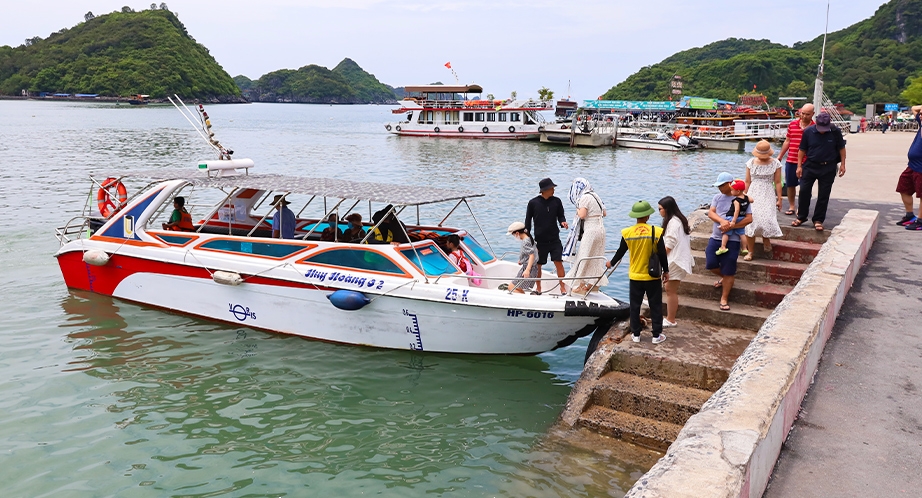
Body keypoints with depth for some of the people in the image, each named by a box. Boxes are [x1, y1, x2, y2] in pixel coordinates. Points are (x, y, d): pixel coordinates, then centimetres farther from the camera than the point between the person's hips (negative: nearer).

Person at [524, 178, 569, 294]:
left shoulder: (556, 201, 0)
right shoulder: (533, 203, -5)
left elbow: (560, 215, 9)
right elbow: (528, 220, 3)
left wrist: (563, 222, -14)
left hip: (554, 239, 1)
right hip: (540, 240, -1)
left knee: (559, 262, -6)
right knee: (538, 265, 7)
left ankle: (563, 287, 4)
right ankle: (538, 288, 24)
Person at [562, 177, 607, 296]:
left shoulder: (585, 197, -11)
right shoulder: (595, 196, 13)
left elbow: (582, 215, -18)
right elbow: (604, 214, 16)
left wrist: (578, 209, 0)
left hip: (590, 230, -8)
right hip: (601, 229, 8)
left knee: (584, 258, 1)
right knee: (596, 258, 13)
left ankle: (581, 285, 6)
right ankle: (592, 284, 20)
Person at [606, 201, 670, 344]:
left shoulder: (627, 233, -8)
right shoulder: (656, 232, -13)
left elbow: (620, 252, 4)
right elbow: (662, 254, -8)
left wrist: (611, 263, 23)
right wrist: (666, 271, 7)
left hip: (635, 277, 2)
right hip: (653, 276, -1)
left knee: (635, 306, 12)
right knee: (655, 306, 10)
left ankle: (636, 334, 19)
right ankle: (657, 335, 15)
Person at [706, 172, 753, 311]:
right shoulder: (717, 197, 8)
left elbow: (749, 219, -11)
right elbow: (710, 213, -3)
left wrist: (730, 226, -22)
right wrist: (722, 221, -23)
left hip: (732, 240, -4)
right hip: (715, 237, 4)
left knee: (728, 272, 0)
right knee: (710, 264, -4)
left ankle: (724, 299, 13)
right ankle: (725, 277, 29)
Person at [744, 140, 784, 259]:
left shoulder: (775, 164, 0)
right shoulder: (751, 163, 4)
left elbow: (777, 182, 2)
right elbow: (747, 182, 8)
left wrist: (779, 199, 1)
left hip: (768, 195, -1)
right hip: (753, 195, 1)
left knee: (766, 219, -18)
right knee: (750, 221, -7)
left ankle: (766, 240, 11)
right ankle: (750, 252, -1)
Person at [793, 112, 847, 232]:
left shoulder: (835, 132, -7)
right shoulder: (808, 132, -7)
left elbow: (841, 148, 3)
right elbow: (802, 150, 1)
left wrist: (842, 164, 1)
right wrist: (799, 166, -1)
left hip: (828, 168, 0)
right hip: (810, 166, 1)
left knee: (823, 195, 4)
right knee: (804, 191, 1)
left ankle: (818, 220, 14)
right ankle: (801, 217, 16)